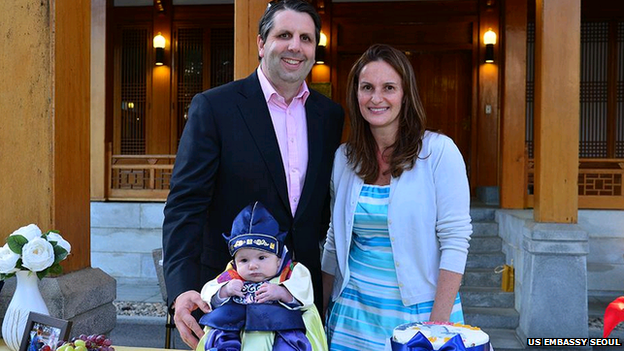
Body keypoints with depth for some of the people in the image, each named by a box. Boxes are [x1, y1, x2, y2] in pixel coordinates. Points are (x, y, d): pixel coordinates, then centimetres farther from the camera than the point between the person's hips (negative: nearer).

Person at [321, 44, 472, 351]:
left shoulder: (438, 150, -11)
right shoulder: (343, 157, 1)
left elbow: (455, 240, -13)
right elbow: (335, 240, 8)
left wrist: (438, 324, -17)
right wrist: (320, 311, 7)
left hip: (418, 312, -3)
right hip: (354, 313, 4)